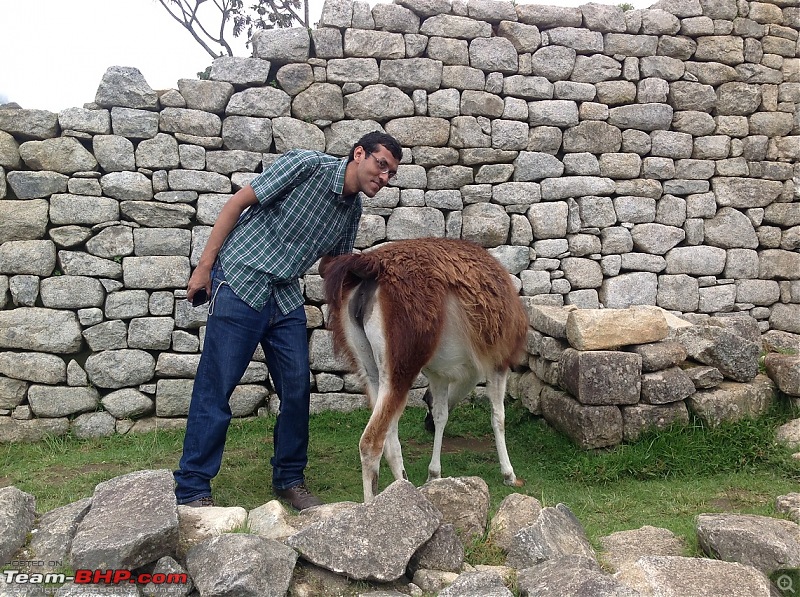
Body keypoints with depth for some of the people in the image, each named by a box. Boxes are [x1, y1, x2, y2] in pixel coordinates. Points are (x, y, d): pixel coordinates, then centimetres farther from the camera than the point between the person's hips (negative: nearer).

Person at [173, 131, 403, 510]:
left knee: (297, 388, 5)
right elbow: (238, 202, -10)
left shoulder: (352, 209, 7)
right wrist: (204, 266, -10)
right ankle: (191, 490, 8)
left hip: (286, 296, 7)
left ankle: (289, 480, 21)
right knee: (215, 388, -3)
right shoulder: (307, 165, -13)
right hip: (240, 282, -7)